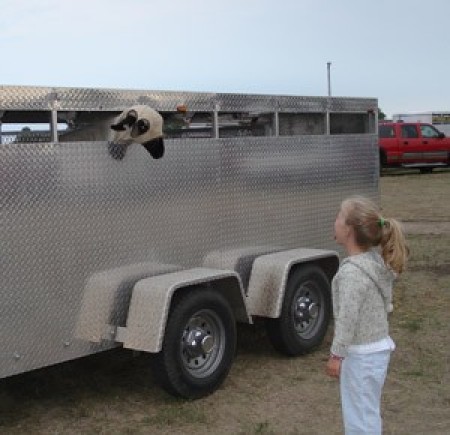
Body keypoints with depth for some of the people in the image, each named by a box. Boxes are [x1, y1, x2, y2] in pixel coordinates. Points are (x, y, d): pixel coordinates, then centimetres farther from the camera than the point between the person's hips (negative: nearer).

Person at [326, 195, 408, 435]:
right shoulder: (375, 260, 1)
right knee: (366, 412, 23)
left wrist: (336, 355, -11)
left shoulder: (352, 271, -25)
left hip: (362, 354, -9)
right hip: (378, 347, 9)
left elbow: (347, 319, -22)